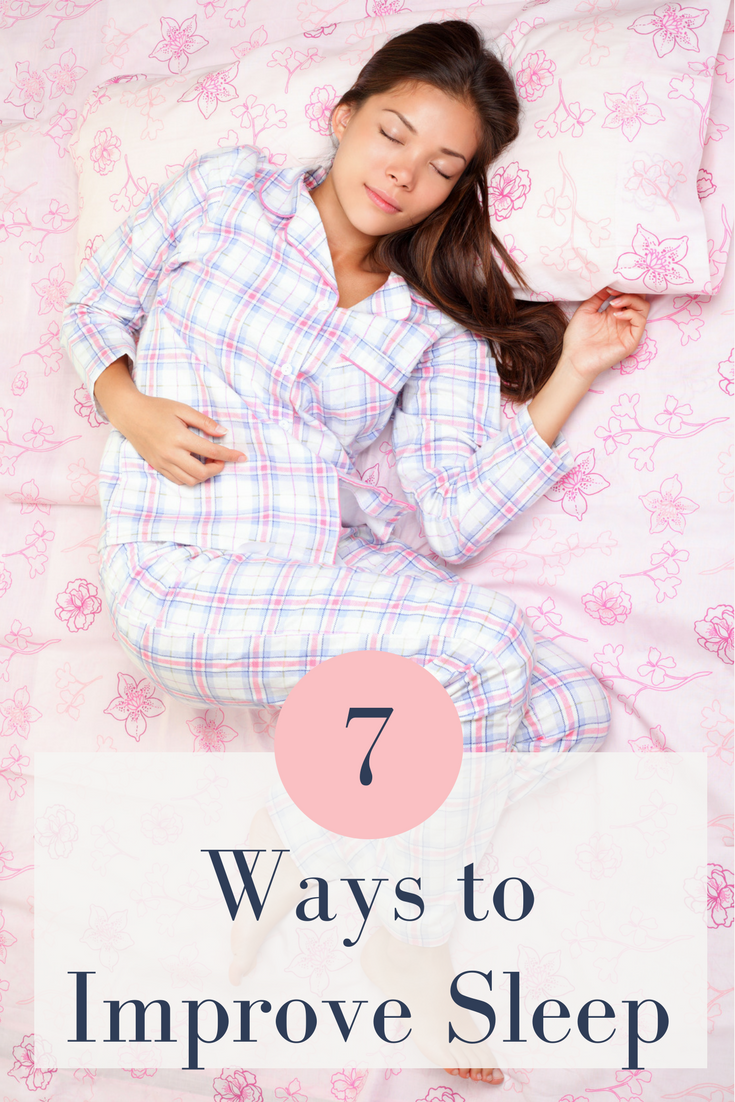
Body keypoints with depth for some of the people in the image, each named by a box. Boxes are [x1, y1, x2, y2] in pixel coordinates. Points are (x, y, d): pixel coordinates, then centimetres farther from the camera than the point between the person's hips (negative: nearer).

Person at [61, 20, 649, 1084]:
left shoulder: (432, 327, 10)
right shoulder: (229, 189, 7)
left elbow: (458, 519, 0)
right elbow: (96, 305, 15)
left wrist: (573, 369, 0)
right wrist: (129, 405, -6)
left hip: (340, 560, 4)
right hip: (186, 572, -4)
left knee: (574, 711, -16)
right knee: (485, 645, -25)